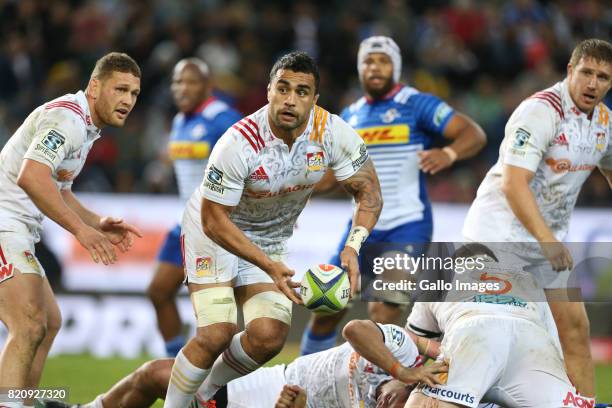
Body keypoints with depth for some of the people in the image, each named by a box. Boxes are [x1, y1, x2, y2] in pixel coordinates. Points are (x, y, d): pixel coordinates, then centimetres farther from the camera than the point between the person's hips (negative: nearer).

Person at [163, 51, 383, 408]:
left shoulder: (333, 133, -22)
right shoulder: (239, 144, -32)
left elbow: (368, 192, -13)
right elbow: (214, 220, -26)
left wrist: (353, 247, -32)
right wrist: (268, 266, -34)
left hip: (272, 240, 4)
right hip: (215, 232, -4)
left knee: (269, 337, -10)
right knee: (217, 334, -18)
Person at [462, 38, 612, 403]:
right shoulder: (542, 111, -20)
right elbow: (513, 183, -27)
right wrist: (547, 239, -34)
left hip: (549, 240, 8)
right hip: (502, 231, -8)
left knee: (575, 330, 7)